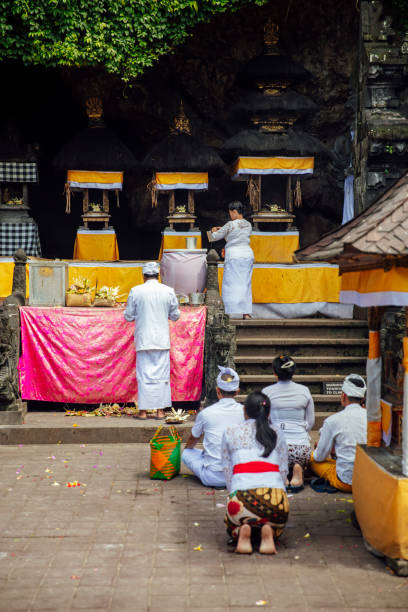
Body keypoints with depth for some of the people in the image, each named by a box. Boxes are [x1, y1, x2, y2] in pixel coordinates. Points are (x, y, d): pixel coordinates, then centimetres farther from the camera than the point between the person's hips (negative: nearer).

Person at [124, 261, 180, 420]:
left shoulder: (135, 291, -5)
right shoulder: (168, 291, -1)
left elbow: (128, 316, 1)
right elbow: (175, 315, 8)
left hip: (143, 340, -1)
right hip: (162, 339, 1)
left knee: (144, 374, 4)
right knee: (162, 374, 7)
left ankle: (143, 411, 6)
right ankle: (160, 411, 9)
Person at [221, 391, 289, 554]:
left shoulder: (230, 433, 15)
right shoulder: (277, 435, 19)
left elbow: (227, 470, 16)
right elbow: (283, 472, 17)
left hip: (243, 495, -1)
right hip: (276, 494, 1)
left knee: (232, 526, 33)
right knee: (276, 524, 35)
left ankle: (242, 531, -3)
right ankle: (268, 532, -1)